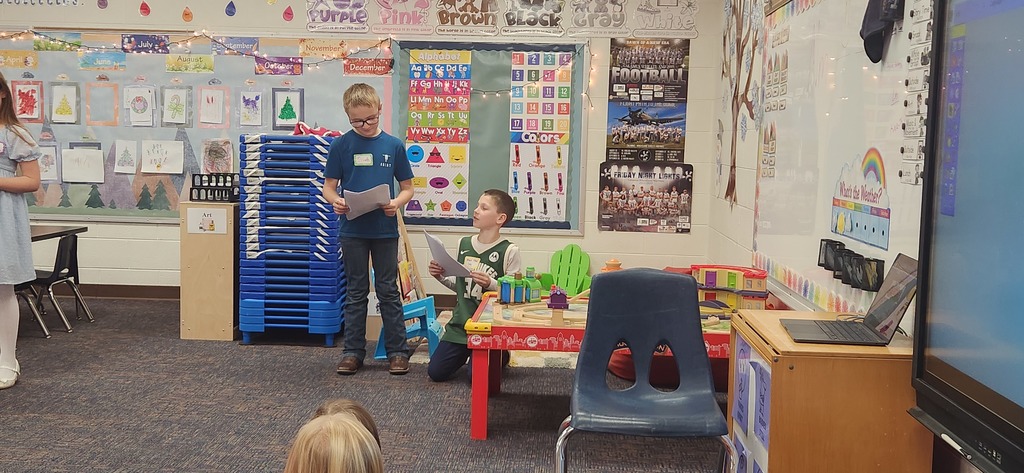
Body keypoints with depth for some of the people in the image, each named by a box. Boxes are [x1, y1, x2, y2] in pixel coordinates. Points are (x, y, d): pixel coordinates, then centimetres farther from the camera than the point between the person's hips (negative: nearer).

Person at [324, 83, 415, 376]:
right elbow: (328, 186, 2)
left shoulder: (393, 145, 0)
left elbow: (407, 187, 5)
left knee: (389, 291, 6)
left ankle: (398, 351, 14)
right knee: (356, 292, 10)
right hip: (353, 229, 0)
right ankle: (353, 352, 18)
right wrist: (335, 201, -20)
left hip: (385, 229, 0)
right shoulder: (341, 145, -1)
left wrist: (397, 203, -16)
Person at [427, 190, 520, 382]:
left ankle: (500, 355, 18)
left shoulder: (509, 251, -10)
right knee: (435, 372, -2)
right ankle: (465, 354, 28)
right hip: (460, 323, 5)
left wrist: (491, 284, -26)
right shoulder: (464, 243, 7)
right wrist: (441, 277, 1)